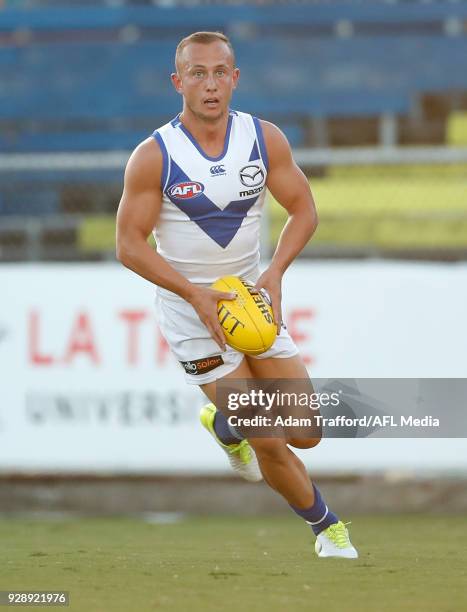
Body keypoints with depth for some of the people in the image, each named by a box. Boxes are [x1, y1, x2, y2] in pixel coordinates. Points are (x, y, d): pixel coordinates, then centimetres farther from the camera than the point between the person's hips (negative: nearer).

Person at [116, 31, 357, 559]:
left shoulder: (265, 140, -5)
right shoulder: (154, 156, -15)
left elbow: (304, 210, 4)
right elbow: (129, 245, -12)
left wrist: (274, 273, -12)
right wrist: (196, 295, -22)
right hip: (189, 312, -4)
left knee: (306, 433, 2)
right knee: (268, 442, -10)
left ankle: (223, 423, 33)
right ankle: (325, 526, 15)